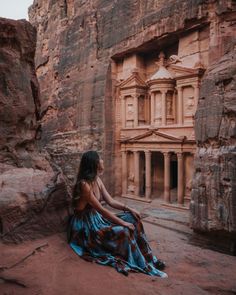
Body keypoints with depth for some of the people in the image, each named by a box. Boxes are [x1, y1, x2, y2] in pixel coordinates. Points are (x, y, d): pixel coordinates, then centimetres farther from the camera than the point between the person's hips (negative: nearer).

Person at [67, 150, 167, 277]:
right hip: (86, 225, -9)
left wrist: (128, 208, -8)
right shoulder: (84, 184, -24)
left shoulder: (97, 180, 2)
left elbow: (110, 201, 5)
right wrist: (123, 223, -23)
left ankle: (147, 257, -1)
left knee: (132, 218, -5)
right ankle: (143, 265, -8)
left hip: (97, 218, 9)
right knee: (123, 231, -25)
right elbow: (101, 209, -26)